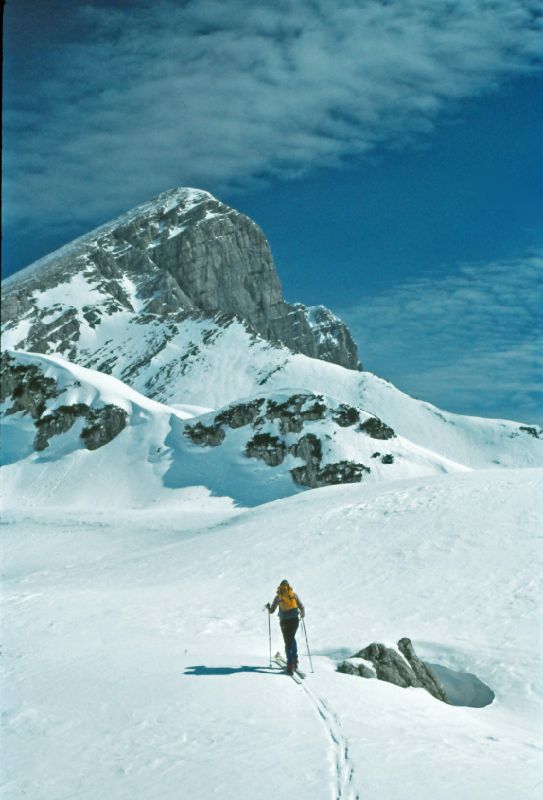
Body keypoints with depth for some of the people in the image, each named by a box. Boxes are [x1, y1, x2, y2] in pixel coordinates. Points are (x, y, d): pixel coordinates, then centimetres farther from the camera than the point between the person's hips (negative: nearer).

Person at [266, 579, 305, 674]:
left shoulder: (278, 597, 4)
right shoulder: (294, 595, 5)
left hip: (284, 621, -1)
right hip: (294, 619, 1)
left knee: (288, 642, 4)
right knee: (292, 638, 23)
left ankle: (290, 664, -5)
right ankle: (294, 659, 16)